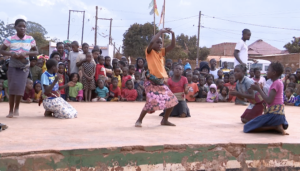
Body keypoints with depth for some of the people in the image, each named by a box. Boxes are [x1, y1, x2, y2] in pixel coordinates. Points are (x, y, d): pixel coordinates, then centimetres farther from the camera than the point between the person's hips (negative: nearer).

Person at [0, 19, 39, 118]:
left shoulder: (30, 39, -6)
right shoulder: (10, 39, -9)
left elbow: (36, 52, 1)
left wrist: (26, 53, -18)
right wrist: (11, 54, -20)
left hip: (24, 67, 0)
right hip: (13, 66, 0)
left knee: (20, 87, -6)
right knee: (12, 87, -2)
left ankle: (16, 108, 16)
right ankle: (11, 110, 10)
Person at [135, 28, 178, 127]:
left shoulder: (161, 52, 14)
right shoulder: (149, 52, -3)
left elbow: (172, 46, 7)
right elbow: (151, 42, -23)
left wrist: (173, 35, -6)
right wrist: (161, 32, -19)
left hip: (161, 82, 7)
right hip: (152, 82, -7)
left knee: (172, 101, 9)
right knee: (152, 102, -20)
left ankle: (165, 120, 25)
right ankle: (139, 120, -1)